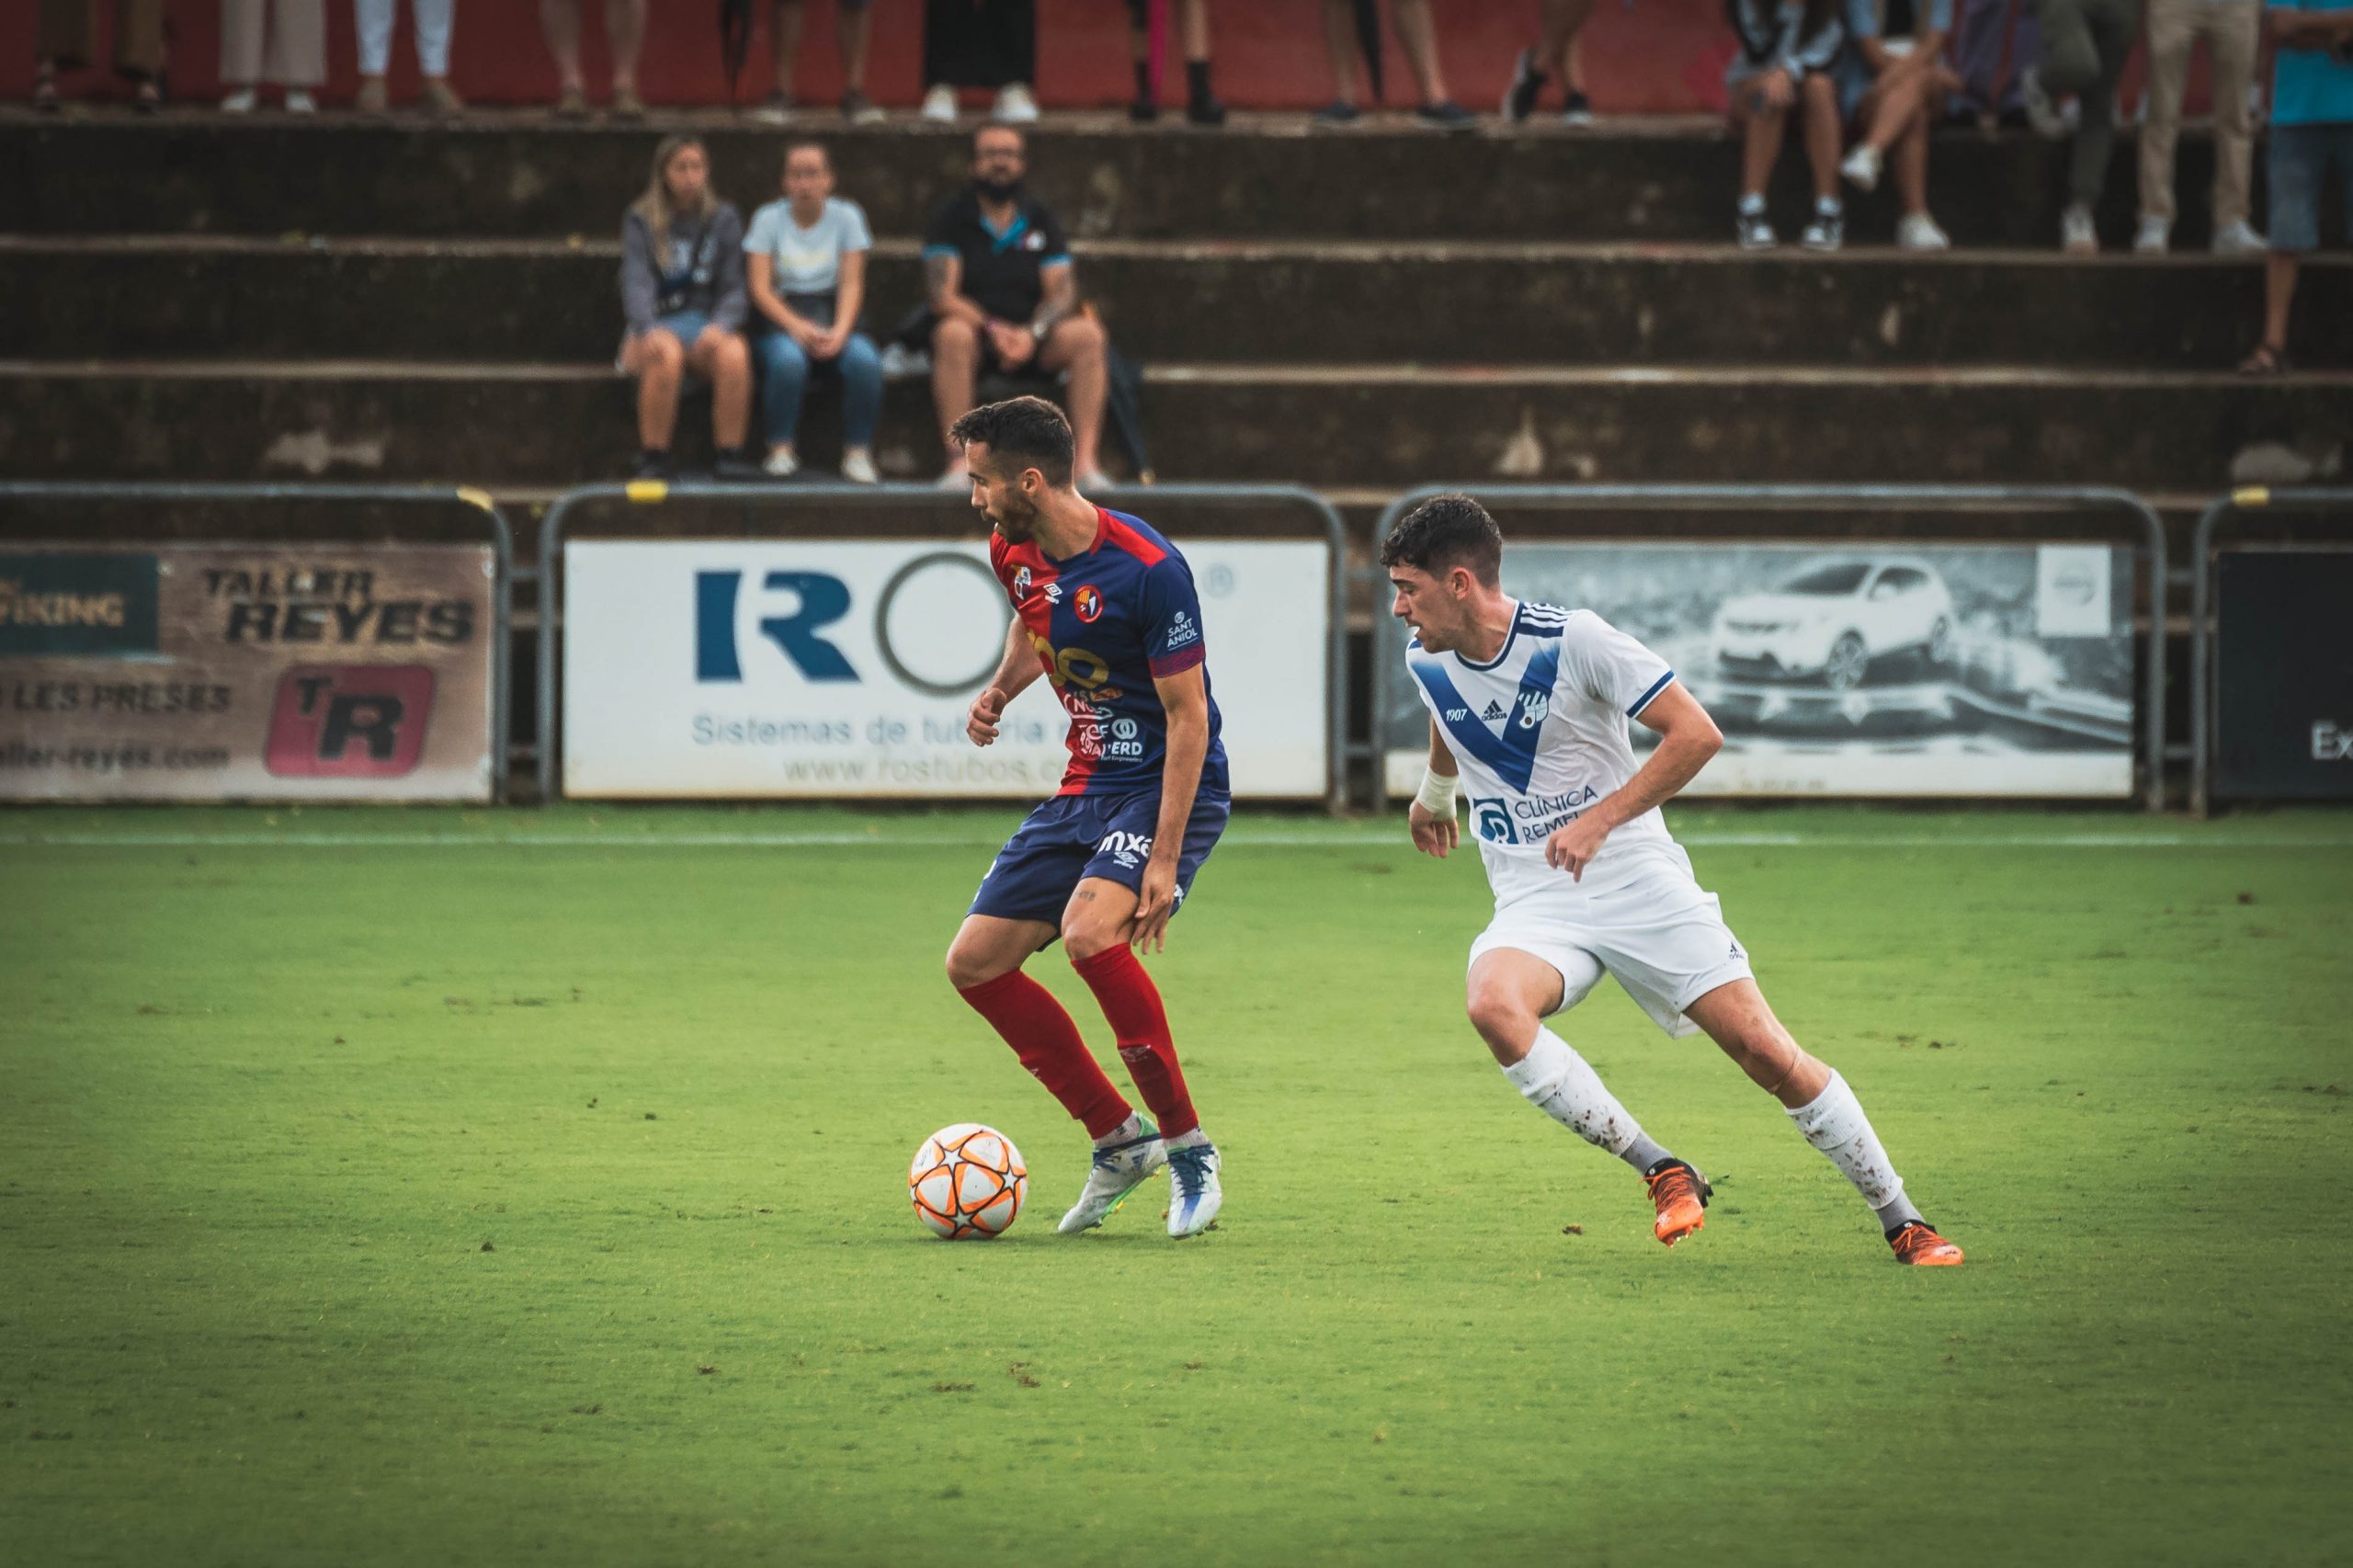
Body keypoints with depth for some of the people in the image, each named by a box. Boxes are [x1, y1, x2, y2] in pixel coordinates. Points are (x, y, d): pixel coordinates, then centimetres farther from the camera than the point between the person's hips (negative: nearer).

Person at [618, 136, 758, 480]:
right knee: (667, 356, -38)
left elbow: (733, 287, 7)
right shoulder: (641, 221, 7)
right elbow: (636, 283, -7)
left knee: (733, 354, -34)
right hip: (655, 327, -2)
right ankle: (654, 459, -30)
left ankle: (731, 454, -26)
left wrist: (720, 326, -15)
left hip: (705, 324, 2)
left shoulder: (724, 220, 13)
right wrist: (648, 330, -27)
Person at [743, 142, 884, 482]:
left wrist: (840, 331, -19)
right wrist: (797, 327, -20)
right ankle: (781, 450, -23)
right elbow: (760, 288, -3)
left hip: (834, 321, 1)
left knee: (864, 360, -32)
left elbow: (852, 284, 0)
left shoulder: (846, 217, 7)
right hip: (782, 320, -1)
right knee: (788, 359, -36)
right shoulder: (768, 219, 5)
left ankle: (858, 453, -21)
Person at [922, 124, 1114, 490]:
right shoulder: (951, 219, 2)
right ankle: (958, 462, -38)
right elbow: (941, 295, -10)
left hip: (1033, 343, 3)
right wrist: (993, 329, -24)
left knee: (1088, 335, -26)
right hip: (976, 337, -3)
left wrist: (1031, 333, -20)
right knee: (954, 333, -37)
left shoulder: (1041, 220, 11)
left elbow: (1062, 294, 0)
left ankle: (1086, 460, -31)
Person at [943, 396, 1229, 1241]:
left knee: (1089, 931, -33)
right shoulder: (1016, 554, 2)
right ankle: (1119, 1141, 13)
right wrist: (1000, 689, 5)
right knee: (974, 962, 2)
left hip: (1169, 788, -9)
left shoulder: (1147, 568, -22)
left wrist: (1165, 861, -25)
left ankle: (1187, 1146, -17)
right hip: (1087, 786, 9)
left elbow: (1188, 714, -20)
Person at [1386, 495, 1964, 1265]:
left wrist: (1598, 821, -20)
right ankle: (1661, 1173, -20)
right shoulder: (1426, 660, 1)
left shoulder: (1572, 640, -15)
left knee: (1767, 1052, -8)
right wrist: (1434, 794, 45)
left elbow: (1696, 735, -14)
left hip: (1636, 878, -3)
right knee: (1492, 1004, -31)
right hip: (1533, 904, 3)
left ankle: (1903, 1224, 7)